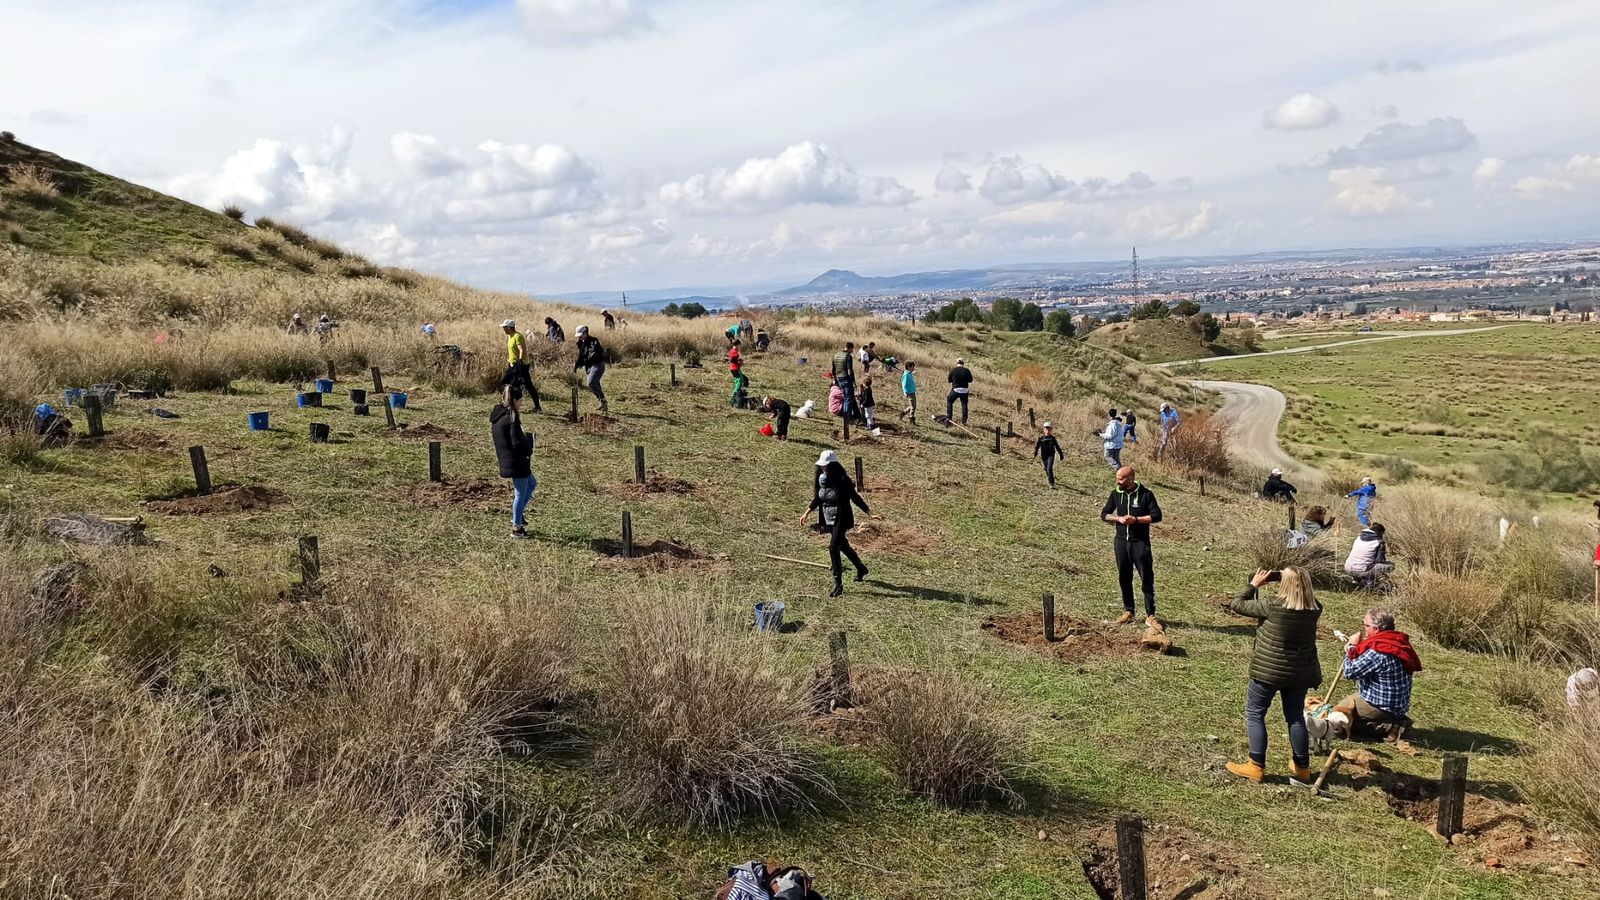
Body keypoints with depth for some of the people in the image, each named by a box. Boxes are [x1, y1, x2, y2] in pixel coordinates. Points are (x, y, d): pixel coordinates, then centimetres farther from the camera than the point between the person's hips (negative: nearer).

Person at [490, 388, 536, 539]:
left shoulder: (497, 415, 8)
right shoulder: (512, 417, -20)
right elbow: (517, 443, -23)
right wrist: (529, 448, -3)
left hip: (505, 460, 9)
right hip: (516, 461, -9)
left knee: (532, 483, 25)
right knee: (521, 493, 4)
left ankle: (518, 515, 27)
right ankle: (516, 528, 13)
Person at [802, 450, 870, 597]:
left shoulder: (843, 480, -19)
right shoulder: (821, 479, -1)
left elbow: (855, 497, -12)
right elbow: (817, 498, 11)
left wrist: (869, 512, -13)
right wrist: (807, 512, 6)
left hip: (841, 519, -7)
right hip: (828, 519, 7)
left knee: (833, 547, -15)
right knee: (843, 545, 21)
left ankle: (838, 584, -7)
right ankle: (861, 568, 45)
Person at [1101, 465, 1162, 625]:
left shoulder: (1145, 494, -6)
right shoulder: (1116, 494, 6)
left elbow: (1157, 516, -8)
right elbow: (1104, 514, 10)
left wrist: (1136, 519, -17)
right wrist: (1119, 518, -9)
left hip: (1140, 542, -4)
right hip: (1121, 542, 4)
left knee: (1147, 579, -3)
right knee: (1124, 579, 9)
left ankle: (1150, 615, 2)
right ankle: (1128, 612, 21)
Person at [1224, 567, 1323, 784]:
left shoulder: (1272, 608, -22)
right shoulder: (1314, 610, -8)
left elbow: (1237, 605, -13)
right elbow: (1307, 595, 16)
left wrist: (1254, 584, -1)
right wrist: (1289, 578, 3)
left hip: (1268, 670, -5)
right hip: (1299, 674, 5)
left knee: (1255, 714, 9)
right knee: (1296, 717, 18)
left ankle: (1257, 766, 8)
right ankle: (1302, 767, 27)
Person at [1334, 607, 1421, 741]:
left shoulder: (1378, 652, -28)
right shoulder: (1396, 642, 3)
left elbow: (1350, 672, -21)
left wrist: (1349, 651, -4)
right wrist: (1354, 649, 2)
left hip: (1383, 708, -9)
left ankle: (1387, 728, -6)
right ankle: (1392, 722, 14)